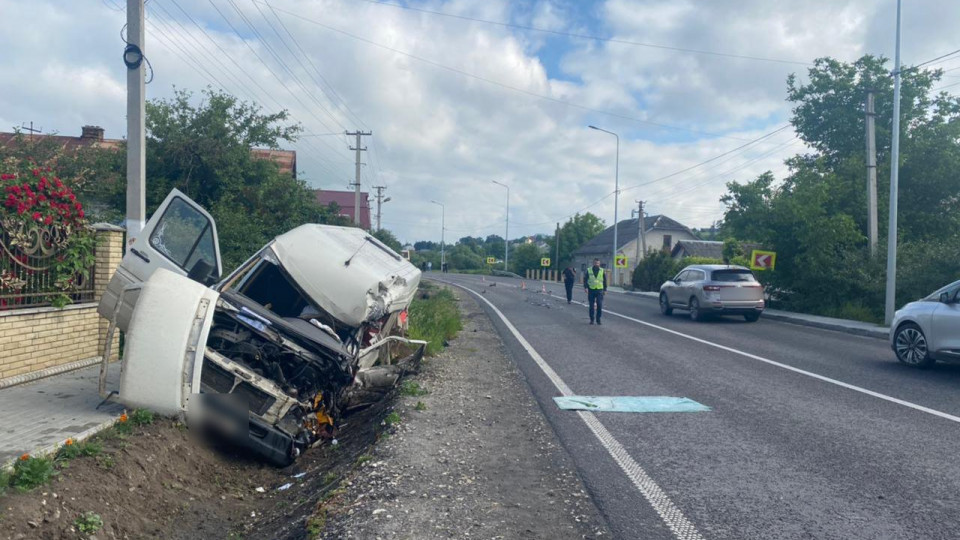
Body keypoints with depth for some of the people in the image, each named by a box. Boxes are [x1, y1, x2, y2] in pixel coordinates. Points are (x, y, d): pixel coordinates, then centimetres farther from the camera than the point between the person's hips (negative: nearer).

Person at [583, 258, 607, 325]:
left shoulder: (602, 271, 7)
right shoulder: (588, 271, 3)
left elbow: (605, 281, 12)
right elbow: (585, 279, 3)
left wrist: (605, 289, 9)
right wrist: (585, 287, -10)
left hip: (599, 290, 0)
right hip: (591, 290, 0)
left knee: (599, 305, -7)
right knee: (591, 306, 4)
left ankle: (598, 319, 4)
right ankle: (591, 319, 14)